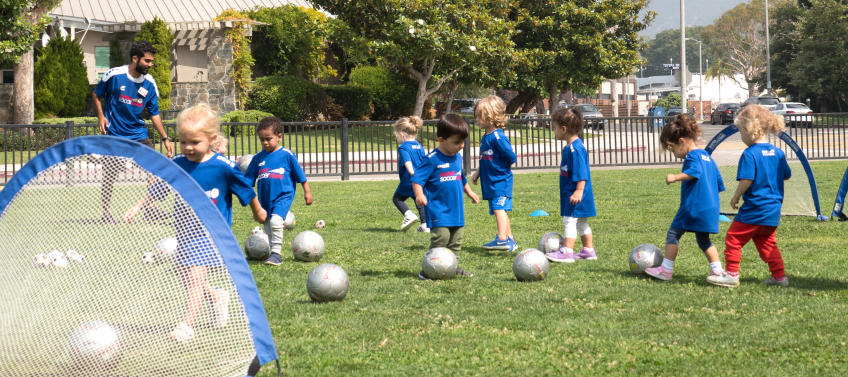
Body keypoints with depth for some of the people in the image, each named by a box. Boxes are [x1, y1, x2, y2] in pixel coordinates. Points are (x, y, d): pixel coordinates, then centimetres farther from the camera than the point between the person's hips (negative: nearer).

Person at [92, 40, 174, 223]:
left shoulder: (149, 83, -1)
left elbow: (154, 113, 7)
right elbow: (96, 95, 6)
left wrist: (165, 139, 2)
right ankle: (105, 212, 14)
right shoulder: (114, 75, -11)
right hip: (114, 134, -4)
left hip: (139, 134, 4)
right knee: (110, 174, -1)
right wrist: (101, 116, -9)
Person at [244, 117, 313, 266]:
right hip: (265, 198, 5)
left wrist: (307, 192, 7)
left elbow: (300, 175, 4)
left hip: (283, 196, -5)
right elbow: (248, 179, 15)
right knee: (268, 228, 11)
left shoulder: (287, 155, -4)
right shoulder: (258, 157, 6)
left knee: (275, 221, -26)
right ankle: (274, 255, 24)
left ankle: (276, 253, -20)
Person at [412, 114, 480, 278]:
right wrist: (419, 195, -28)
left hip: (456, 209, 7)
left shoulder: (458, 158, 11)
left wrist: (470, 192, 33)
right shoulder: (433, 159, -12)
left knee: (456, 240, 10)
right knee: (441, 237, -15)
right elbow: (417, 179, -14)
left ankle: (453, 266, 20)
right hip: (439, 209, -7)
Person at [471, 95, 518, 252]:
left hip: (500, 181, -10)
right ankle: (510, 239, 23)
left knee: (499, 208, -16)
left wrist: (500, 168, -5)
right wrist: (478, 172, 14)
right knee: (500, 210, 15)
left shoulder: (498, 137, -18)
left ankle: (502, 239, -19)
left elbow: (511, 158, -19)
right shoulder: (485, 136, 12)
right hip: (490, 181, 10)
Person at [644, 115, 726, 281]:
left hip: (693, 207, -9)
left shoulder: (692, 156, -9)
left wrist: (675, 177, -31)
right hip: (710, 209, 9)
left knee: (673, 234, 0)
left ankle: (666, 269, 0)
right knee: (703, 239, 17)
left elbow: (695, 172, -31)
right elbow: (719, 182, 25)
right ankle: (717, 270, 13)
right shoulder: (707, 157, 20)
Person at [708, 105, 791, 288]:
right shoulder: (778, 153, 6)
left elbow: (746, 180, -22)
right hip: (773, 211, 8)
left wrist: (735, 197, -7)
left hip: (754, 210, -8)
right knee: (767, 243, 18)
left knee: (733, 239, 4)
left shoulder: (750, 154, -16)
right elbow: (786, 175, 16)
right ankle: (779, 276, 17)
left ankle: (731, 274, 7)